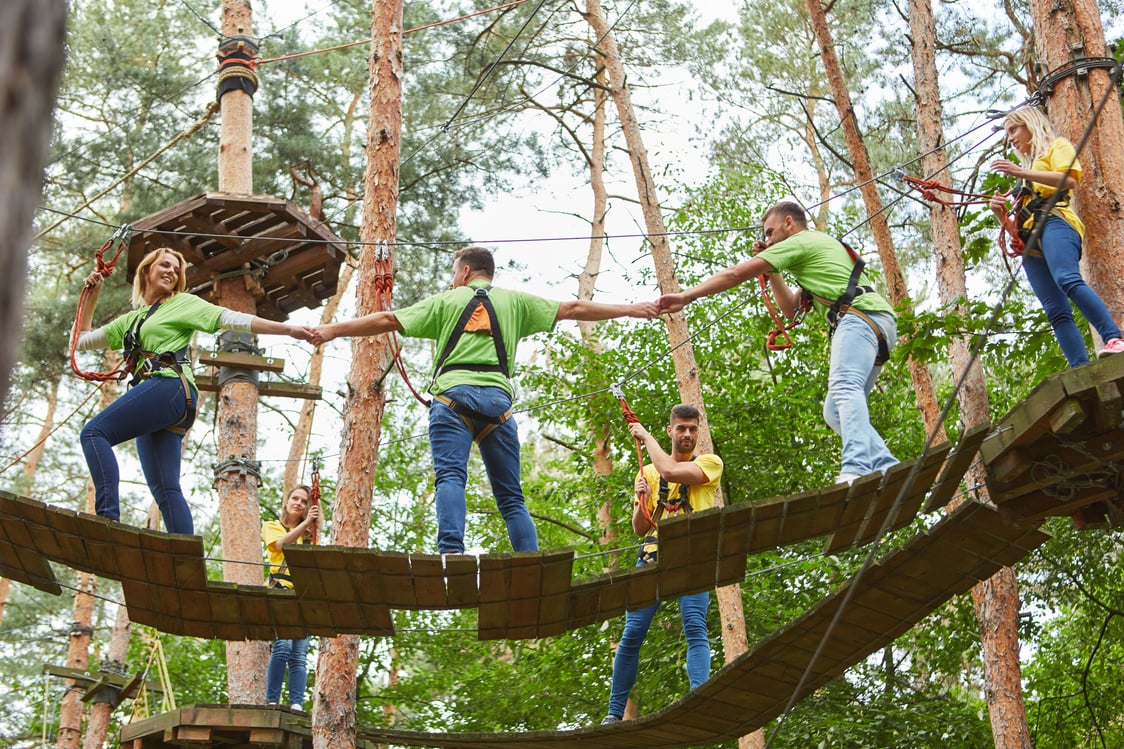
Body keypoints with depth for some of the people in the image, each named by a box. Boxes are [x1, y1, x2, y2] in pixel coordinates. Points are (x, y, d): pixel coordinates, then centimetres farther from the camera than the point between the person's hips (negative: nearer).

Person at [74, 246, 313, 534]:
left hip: (170, 386, -7)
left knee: (94, 432, -21)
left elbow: (232, 319, 5)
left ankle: (108, 518, -33)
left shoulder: (183, 303, 14)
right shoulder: (132, 320, 31)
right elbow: (82, 339, 36)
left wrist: (288, 329, -5)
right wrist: (92, 294, 29)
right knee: (165, 489, -6)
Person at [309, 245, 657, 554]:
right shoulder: (514, 301, 20)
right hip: (497, 398, 2)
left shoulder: (445, 301, 16)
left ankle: (451, 553, -34)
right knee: (511, 495, 6)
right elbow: (572, 309, 21)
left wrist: (332, 330, 18)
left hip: (453, 395, -2)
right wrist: (631, 309, 27)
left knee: (450, 477, -13)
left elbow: (387, 320, 12)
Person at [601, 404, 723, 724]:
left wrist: (646, 435, 0)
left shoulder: (710, 463, 7)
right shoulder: (648, 472, 19)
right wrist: (641, 500, -3)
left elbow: (670, 471, -13)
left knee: (695, 629, -18)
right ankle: (615, 713, 2)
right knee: (632, 633, -3)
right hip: (653, 555, 3)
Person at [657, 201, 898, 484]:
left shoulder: (798, 242, 8)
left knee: (844, 387, -28)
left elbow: (735, 274, 5)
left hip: (859, 315, -9)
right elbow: (790, 308, 40)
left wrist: (686, 297, 10)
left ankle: (856, 467, -49)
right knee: (835, 410, 7)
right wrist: (771, 271, 33)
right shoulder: (824, 244, 38)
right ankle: (887, 469, -5)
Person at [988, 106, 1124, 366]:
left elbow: (1069, 179, -6)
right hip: (1030, 242, 7)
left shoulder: (1056, 147, 17)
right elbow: (1017, 220, 33)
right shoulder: (1028, 166, 38)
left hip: (1054, 221, -7)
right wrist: (1000, 211, 11)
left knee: (1068, 280, -35)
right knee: (1056, 312, -12)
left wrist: (1021, 173, -13)